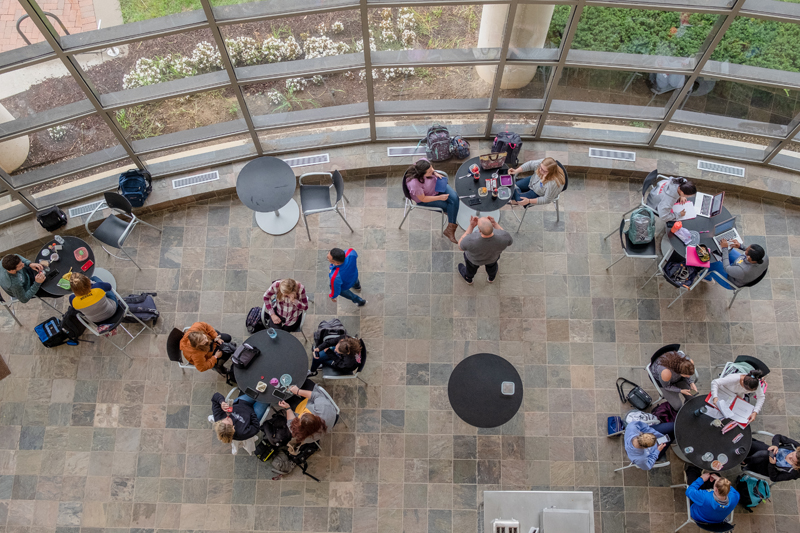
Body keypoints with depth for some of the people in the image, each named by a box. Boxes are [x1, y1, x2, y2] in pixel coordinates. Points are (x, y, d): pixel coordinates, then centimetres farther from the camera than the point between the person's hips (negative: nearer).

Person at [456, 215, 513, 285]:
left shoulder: (471, 241, -45)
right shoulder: (503, 238, -40)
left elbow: (461, 245, -22)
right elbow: (508, 241, -15)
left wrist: (471, 226, -26)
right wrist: (495, 224, -21)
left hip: (475, 257, -1)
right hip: (493, 255, 1)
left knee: (472, 264, 33)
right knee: (491, 263, 35)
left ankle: (468, 278, 62)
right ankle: (491, 277, 64)